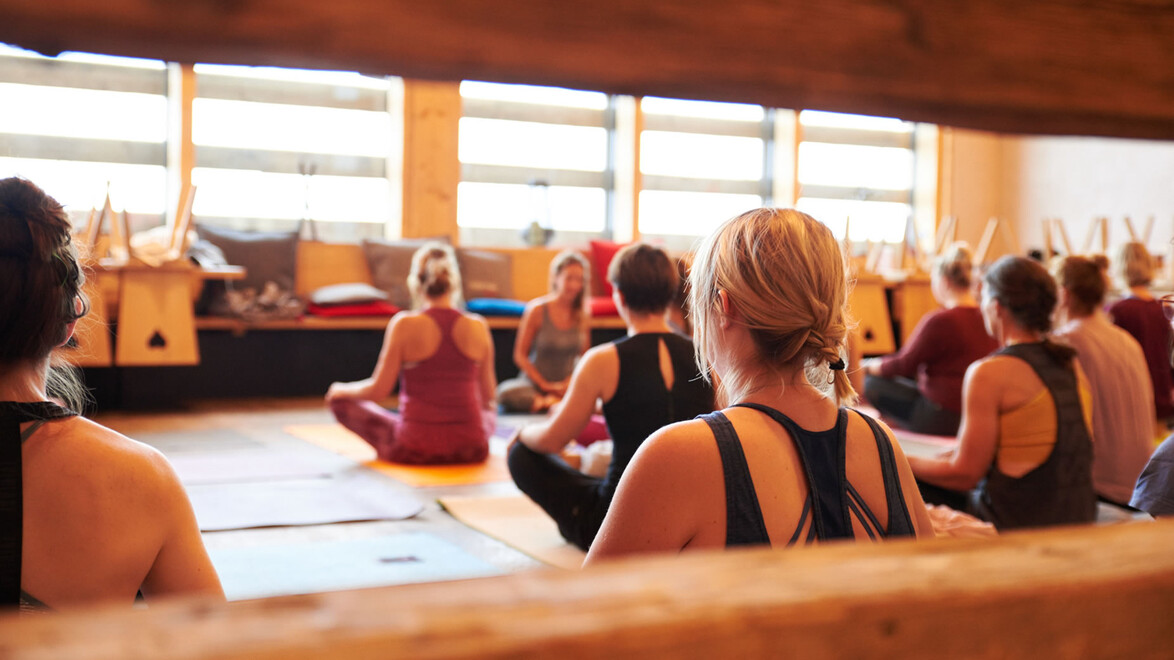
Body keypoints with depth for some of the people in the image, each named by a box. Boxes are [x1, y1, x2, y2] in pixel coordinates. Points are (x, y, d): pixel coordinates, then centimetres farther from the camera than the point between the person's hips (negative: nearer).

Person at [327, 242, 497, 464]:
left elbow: (378, 390, -9)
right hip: (471, 450, 4)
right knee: (489, 411, 40)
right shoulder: (478, 327, -3)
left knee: (341, 401, 16)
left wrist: (342, 390, 12)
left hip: (415, 450, -4)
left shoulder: (404, 325, -12)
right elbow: (488, 395, 6)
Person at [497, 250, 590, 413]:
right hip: (534, 383, -3)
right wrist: (545, 385, -9)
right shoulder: (537, 309, -6)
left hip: (566, 386, 3)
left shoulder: (581, 314, 4)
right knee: (506, 392, -36)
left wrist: (572, 380, -8)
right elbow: (520, 355, -3)